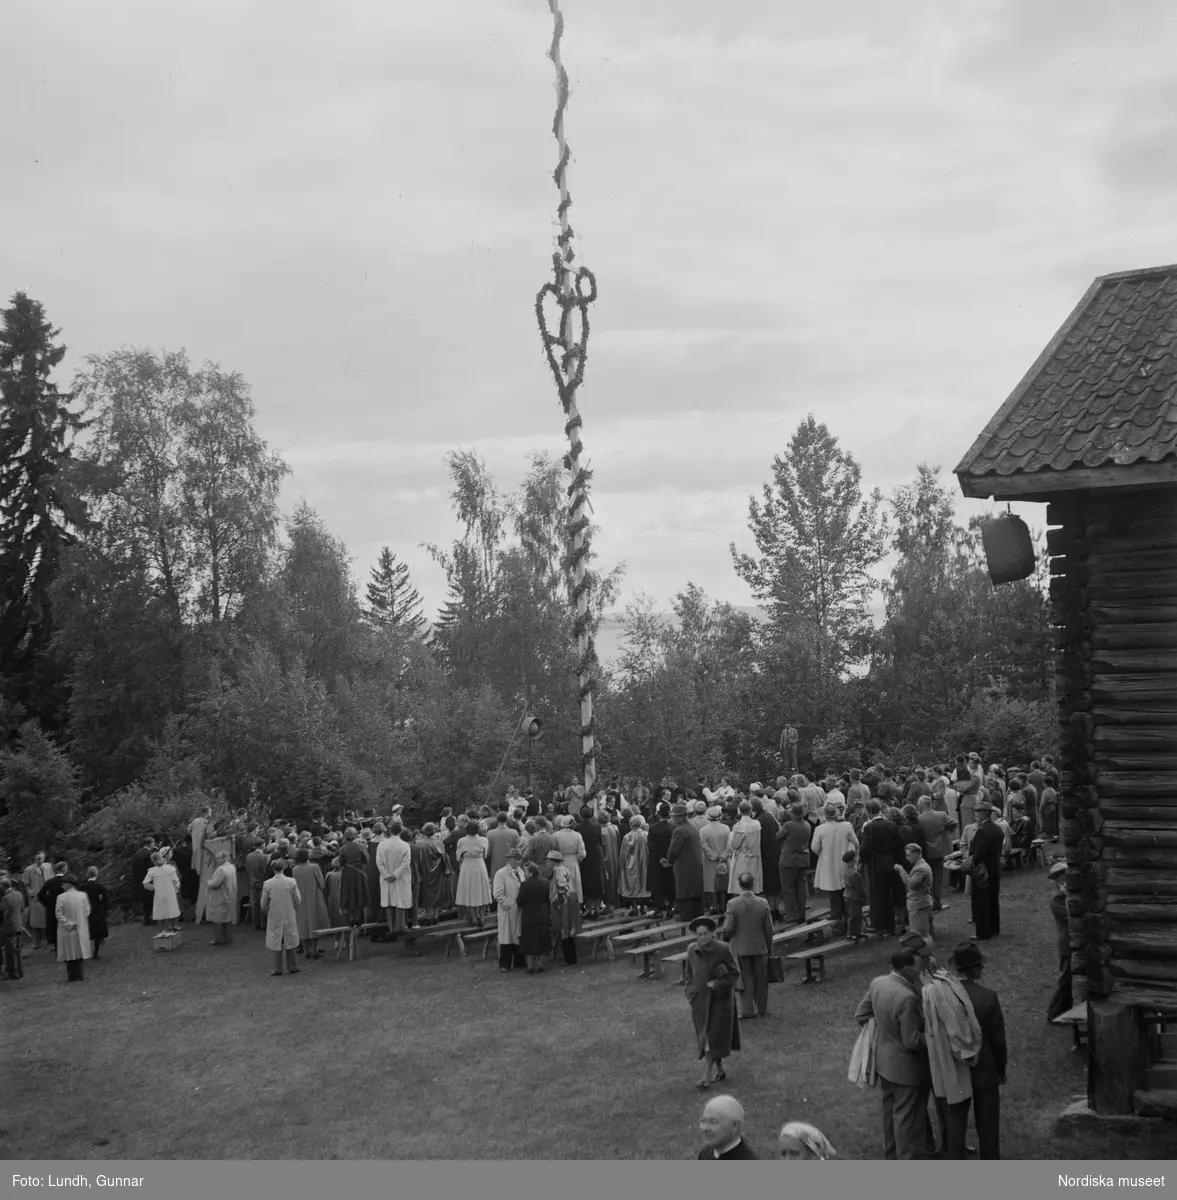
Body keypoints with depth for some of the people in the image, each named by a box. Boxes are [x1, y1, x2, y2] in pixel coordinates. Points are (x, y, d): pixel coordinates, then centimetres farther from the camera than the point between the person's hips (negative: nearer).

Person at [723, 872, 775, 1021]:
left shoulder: (732, 904, -14)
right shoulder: (763, 903, -8)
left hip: (740, 948, -2)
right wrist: (769, 947, 9)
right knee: (761, 979, 14)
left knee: (745, 979, 8)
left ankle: (747, 1010, 8)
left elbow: (729, 929, -13)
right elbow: (769, 928, -3)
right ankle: (762, 1009, 23)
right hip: (760, 947, 2)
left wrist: (725, 940, 7)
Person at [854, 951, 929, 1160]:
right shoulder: (907, 997, -32)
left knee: (890, 1109, 25)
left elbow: (861, 1015, 5)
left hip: (884, 1060, 8)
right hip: (906, 1067, -8)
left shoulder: (877, 983, -7)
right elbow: (912, 1041, -26)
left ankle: (891, 1152, 42)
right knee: (907, 1116, 9)